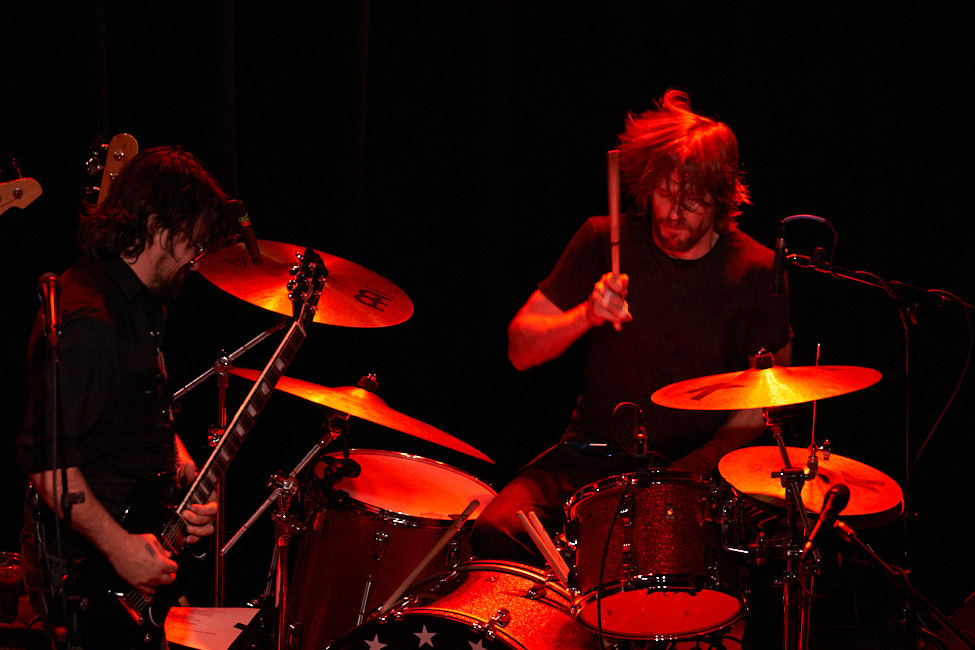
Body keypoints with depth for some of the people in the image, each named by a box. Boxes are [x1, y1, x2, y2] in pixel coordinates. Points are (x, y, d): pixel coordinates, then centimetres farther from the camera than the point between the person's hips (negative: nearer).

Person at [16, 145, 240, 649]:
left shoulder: (140, 302, 10)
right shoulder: (89, 323, -23)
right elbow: (47, 462, -27)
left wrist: (187, 478, 4)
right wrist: (120, 549, -24)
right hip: (84, 568, -10)